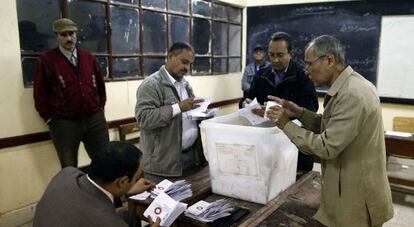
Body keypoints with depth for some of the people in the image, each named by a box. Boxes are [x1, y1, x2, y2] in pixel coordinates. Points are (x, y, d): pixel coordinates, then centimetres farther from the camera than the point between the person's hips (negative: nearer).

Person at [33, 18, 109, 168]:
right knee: (69, 168, 10)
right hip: (64, 123, -3)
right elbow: (40, 93, -1)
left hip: (94, 119, 3)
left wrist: (100, 107, 10)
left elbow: (100, 84, 15)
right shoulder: (46, 60, -4)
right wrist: (49, 119, -2)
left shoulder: (88, 57, 8)